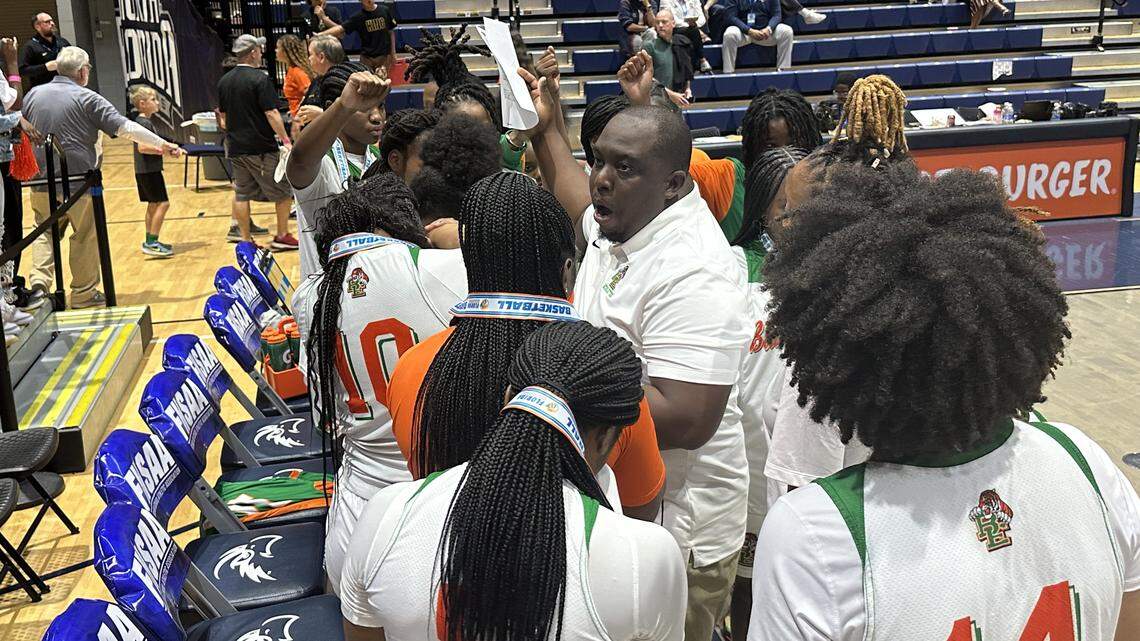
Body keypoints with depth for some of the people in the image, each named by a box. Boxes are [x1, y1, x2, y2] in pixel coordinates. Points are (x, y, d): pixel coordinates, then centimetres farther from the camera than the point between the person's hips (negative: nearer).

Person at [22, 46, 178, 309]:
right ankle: (84, 293, 16)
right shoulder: (87, 98, -8)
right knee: (85, 235, 8)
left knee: (45, 231, 17)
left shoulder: (33, 95, 8)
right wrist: (161, 144, -5)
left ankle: (39, 280, -3)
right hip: (78, 179, -4)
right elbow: (124, 127, -11)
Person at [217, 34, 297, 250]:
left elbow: (223, 117, 16)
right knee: (284, 190, 5)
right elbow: (271, 113, -18)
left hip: (235, 148, 7)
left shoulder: (224, 81, 9)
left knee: (242, 194, 11)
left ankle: (244, 239, 13)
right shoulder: (259, 78, -12)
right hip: (261, 148, -7)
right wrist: (286, 140, -15)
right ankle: (282, 236, 7)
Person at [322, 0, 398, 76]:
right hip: (367, 57, 0)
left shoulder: (385, 10, 0)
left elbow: (391, 32, 8)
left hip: (384, 56, 1)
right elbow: (340, 28, -12)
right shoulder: (358, 17, -6)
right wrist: (320, 34, -25)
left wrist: (393, 53, 7)